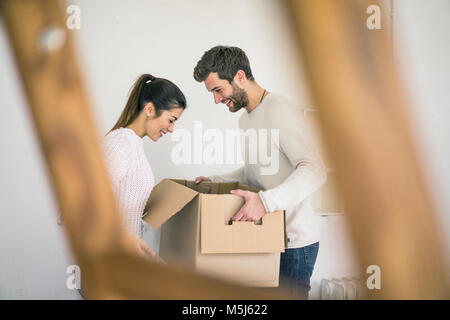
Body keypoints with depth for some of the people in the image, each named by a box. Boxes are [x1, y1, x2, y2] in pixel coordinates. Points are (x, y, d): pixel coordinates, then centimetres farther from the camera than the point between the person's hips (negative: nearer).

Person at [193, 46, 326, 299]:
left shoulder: (280, 111, -17)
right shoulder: (246, 119, 15)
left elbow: (315, 171, -29)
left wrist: (266, 201, -39)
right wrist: (214, 183, 16)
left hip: (294, 243, -9)